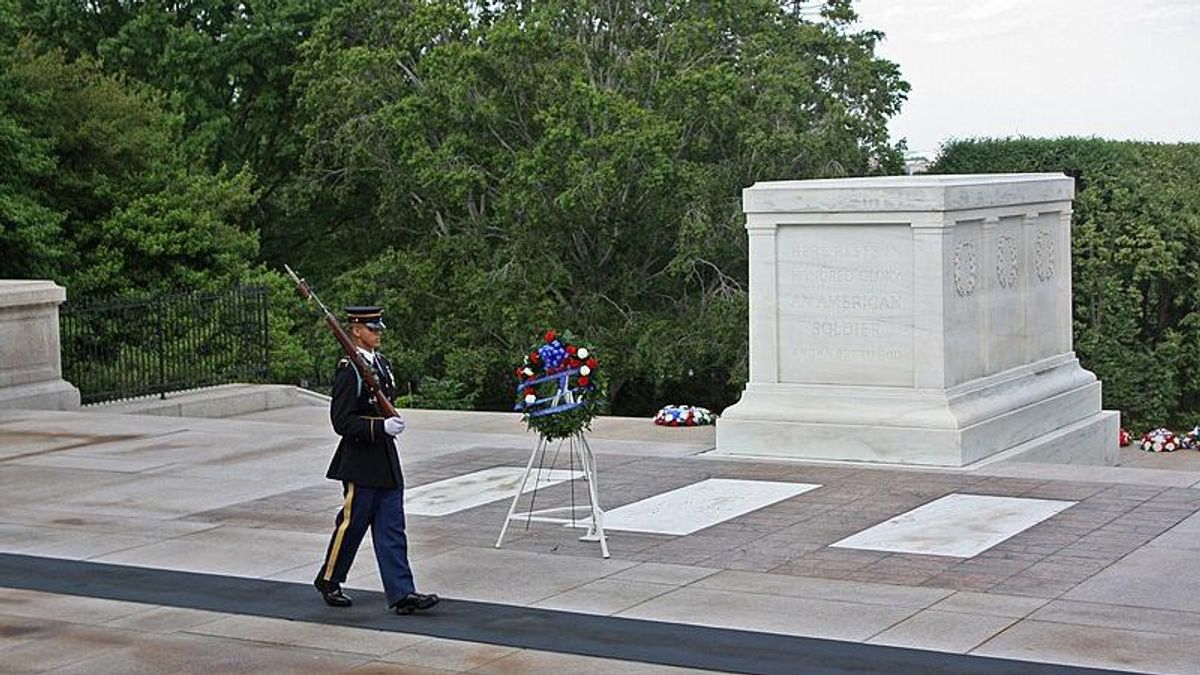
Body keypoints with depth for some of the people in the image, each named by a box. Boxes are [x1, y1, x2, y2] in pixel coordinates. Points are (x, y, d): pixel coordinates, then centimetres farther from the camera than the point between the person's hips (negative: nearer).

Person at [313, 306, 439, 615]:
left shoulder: (382, 363, 12)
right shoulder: (349, 370, -15)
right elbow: (342, 421, -19)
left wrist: (393, 422, 13)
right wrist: (381, 427, -25)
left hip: (387, 460, 8)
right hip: (361, 463, -8)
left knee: (392, 529, 4)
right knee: (351, 523, 4)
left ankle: (402, 594, 2)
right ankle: (328, 581, 24)